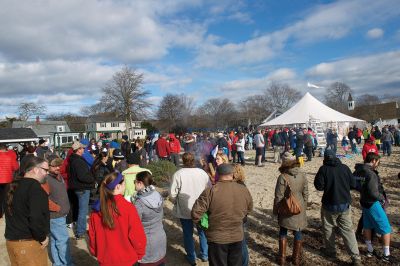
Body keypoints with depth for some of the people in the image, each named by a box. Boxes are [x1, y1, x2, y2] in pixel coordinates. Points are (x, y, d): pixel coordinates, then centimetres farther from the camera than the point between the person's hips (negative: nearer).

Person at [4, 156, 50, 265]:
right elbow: (36, 218, -29)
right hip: (29, 243, -9)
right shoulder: (34, 186, -21)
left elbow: (10, 212, 19)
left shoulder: (15, 186, 8)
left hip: (11, 239, 9)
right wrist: (42, 237, -15)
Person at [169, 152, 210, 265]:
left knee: (188, 233, 16)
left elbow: (172, 194, -15)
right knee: (202, 231, 22)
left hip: (184, 210, -2)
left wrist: (177, 202, 5)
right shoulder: (202, 173, -10)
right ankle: (205, 255, 36)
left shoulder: (178, 174, -18)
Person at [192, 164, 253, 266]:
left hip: (217, 238, -3)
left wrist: (199, 223, 1)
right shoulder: (244, 190, -5)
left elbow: (196, 213, -19)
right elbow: (249, 209, 11)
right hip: (237, 237, 3)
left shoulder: (210, 191, -19)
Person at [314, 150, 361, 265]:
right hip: (345, 204, 3)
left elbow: (319, 186, -12)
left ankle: (331, 251, 28)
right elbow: (353, 184, 2)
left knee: (328, 228, 16)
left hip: (329, 205, -3)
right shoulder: (345, 167, -3)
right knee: (348, 230, 8)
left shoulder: (324, 169, -12)